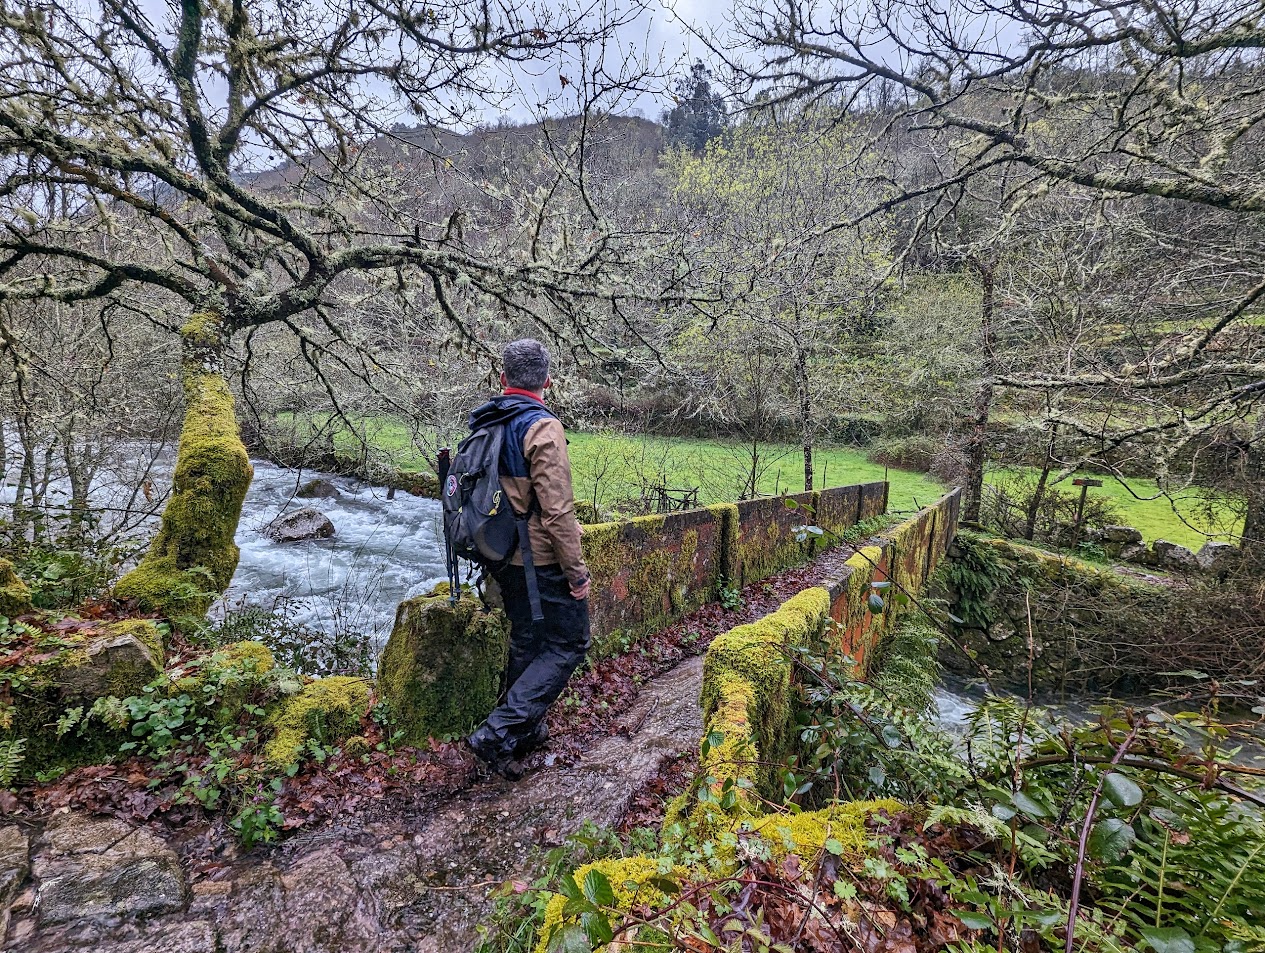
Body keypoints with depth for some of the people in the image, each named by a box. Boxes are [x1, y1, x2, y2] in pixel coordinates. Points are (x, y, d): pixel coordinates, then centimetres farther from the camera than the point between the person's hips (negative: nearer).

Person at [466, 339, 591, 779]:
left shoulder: (484, 424, 7)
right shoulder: (542, 428, -19)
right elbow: (557, 510, -23)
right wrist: (577, 572, -15)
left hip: (504, 559, 8)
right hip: (542, 561, -8)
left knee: (526, 641, 21)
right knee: (568, 644, 5)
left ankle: (526, 730, 34)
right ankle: (498, 733, 2)